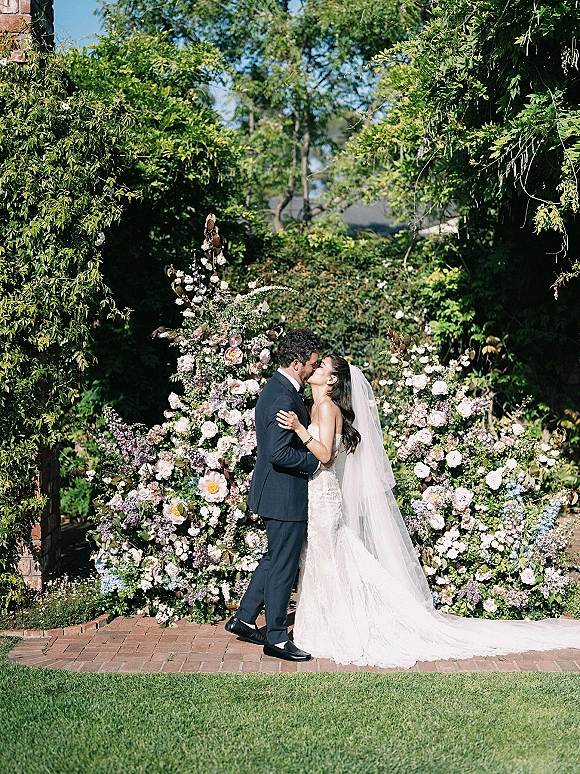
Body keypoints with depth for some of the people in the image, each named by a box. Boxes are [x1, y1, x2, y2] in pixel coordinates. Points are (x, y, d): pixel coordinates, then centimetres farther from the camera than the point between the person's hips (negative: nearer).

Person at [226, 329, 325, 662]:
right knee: (283, 565, 2)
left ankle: (245, 619, 29)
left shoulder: (278, 388, 9)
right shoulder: (283, 399, -24)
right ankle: (276, 638, 13)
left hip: (276, 492, 10)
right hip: (285, 494, -10)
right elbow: (279, 453, -28)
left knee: (275, 558, 21)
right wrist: (316, 461, -17)